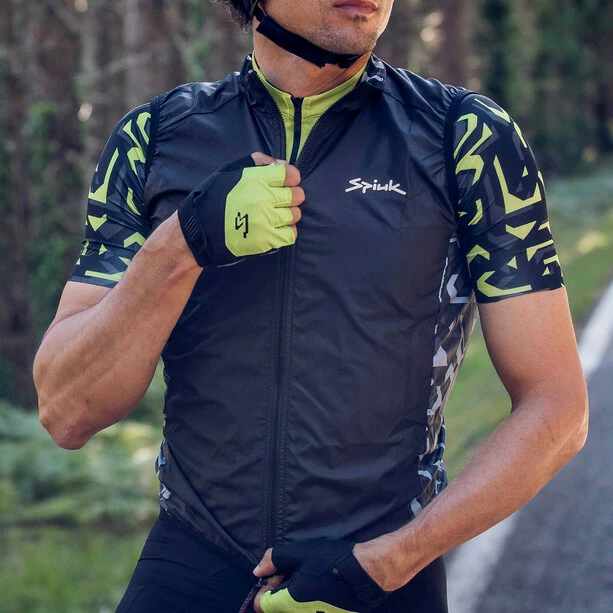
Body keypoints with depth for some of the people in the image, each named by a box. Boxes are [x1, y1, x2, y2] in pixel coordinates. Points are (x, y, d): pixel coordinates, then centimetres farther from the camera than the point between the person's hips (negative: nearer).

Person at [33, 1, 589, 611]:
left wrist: (382, 563, -14)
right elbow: (66, 414, -7)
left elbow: (556, 410, -7)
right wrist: (184, 247, -21)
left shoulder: (471, 139, -6)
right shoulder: (153, 140, -2)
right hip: (190, 564, 1)